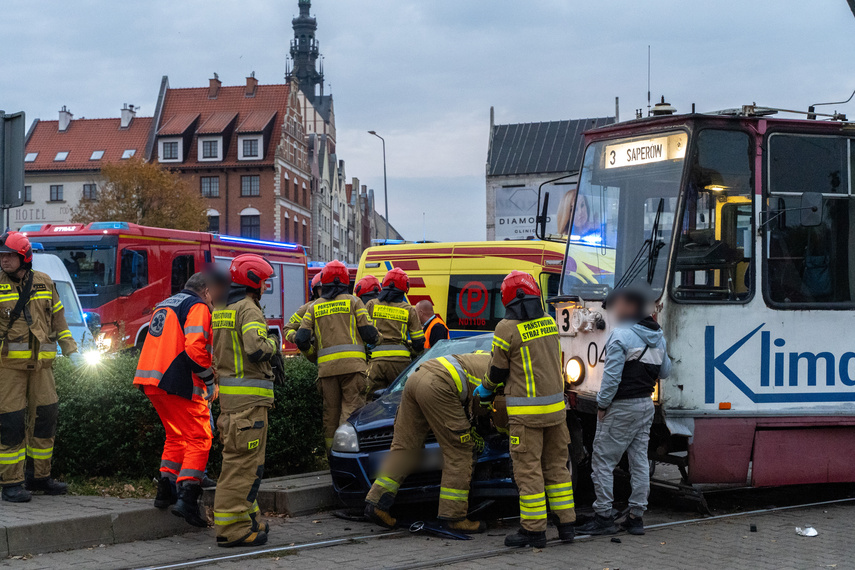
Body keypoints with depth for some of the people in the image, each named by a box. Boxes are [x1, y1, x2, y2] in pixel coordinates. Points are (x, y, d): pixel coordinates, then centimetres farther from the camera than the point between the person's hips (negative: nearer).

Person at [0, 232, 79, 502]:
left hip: (40, 363, 4)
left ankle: (39, 476, 20)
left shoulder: (44, 283, 10)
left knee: (44, 417, 6)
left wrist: (69, 348, 14)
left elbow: (57, 317, 18)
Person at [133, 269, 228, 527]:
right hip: (178, 383, -9)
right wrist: (210, 381, -6)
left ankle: (165, 490, 19)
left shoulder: (165, 305, 23)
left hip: (151, 380, 9)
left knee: (177, 435, 22)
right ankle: (187, 497, -14)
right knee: (199, 438, -5)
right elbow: (195, 348, -18)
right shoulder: (198, 307, -6)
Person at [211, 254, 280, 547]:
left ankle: (248, 518, 25)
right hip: (248, 396, -10)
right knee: (244, 461, -8)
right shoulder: (248, 309, -12)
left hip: (228, 393, 10)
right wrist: (272, 343, -6)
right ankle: (231, 528, -9)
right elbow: (256, 349, -25)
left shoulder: (220, 310, 17)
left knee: (240, 459, 17)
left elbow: (213, 349, 21)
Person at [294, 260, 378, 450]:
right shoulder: (353, 301, 6)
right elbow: (369, 333, 0)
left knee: (330, 412, 9)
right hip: (352, 363, -3)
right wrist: (376, 339, 23)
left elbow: (301, 339, 6)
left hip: (326, 366, 3)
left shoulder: (314, 307, 13)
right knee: (351, 409, -6)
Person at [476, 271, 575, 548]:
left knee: (528, 470, 0)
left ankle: (534, 529, 3)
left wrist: (486, 388, 18)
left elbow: (498, 371, -4)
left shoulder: (507, 329, -12)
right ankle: (566, 524, 19)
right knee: (556, 466, 15)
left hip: (526, 411, -6)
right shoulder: (549, 323, 8)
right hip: (555, 406, 6)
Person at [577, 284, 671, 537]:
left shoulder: (621, 335, -15)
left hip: (621, 407, -8)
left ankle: (603, 516, -1)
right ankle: (636, 516, 12)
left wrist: (602, 404, -10)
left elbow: (612, 376, -19)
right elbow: (664, 371, 19)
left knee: (603, 461, -1)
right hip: (646, 404, 8)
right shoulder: (658, 336, 9)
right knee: (640, 461, 10)